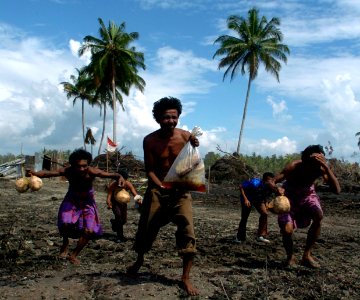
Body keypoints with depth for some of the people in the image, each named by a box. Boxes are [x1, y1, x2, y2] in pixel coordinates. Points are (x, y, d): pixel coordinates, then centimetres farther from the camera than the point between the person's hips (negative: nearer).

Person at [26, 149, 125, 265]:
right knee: (65, 224, -23)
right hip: (71, 201, 0)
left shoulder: (92, 172, -32)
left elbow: (112, 175, -35)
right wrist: (34, 173, -54)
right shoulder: (67, 171, -28)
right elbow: (48, 173, -35)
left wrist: (119, 177, -57)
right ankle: (65, 243, 12)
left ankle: (74, 254, 18)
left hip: (87, 203, 0)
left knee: (89, 231, -7)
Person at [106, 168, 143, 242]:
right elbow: (109, 197, -37)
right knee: (118, 215, -26)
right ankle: (120, 236, -16)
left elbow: (135, 194, -38)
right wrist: (109, 204, -59)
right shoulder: (112, 186, -32)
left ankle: (114, 222, 40)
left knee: (124, 220, 4)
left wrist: (139, 200, -61)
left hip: (123, 202, 3)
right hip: (114, 202, -3)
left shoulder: (128, 184, -28)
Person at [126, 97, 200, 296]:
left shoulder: (186, 136, -8)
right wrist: (162, 186, -22)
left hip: (180, 190, 0)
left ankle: (186, 278, 0)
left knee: (187, 232, -12)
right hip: (156, 189, 1)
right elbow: (149, 170, -6)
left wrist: (194, 148, -27)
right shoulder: (149, 141, -8)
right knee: (146, 228, 10)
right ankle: (139, 260, 41)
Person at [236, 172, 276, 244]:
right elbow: (241, 186, -29)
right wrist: (245, 199, -32)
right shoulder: (255, 183, -40)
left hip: (258, 200, 4)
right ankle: (240, 237, 22)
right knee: (244, 217, 2)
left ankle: (261, 236, -3)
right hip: (247, 199, -4)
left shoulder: (271, 188, -25)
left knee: (264, 213, -15)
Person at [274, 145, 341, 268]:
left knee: (319, 216, -27)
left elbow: (337, 190, -38)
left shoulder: (321, 168, -27)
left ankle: (307, 255, -9)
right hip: (289, 196, -2)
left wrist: (327, 168, -48)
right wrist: (277, 189, -55)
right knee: (287, 230, -19)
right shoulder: (294, 167, -33)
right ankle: (290, 257, 14)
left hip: (307, 195, 2)